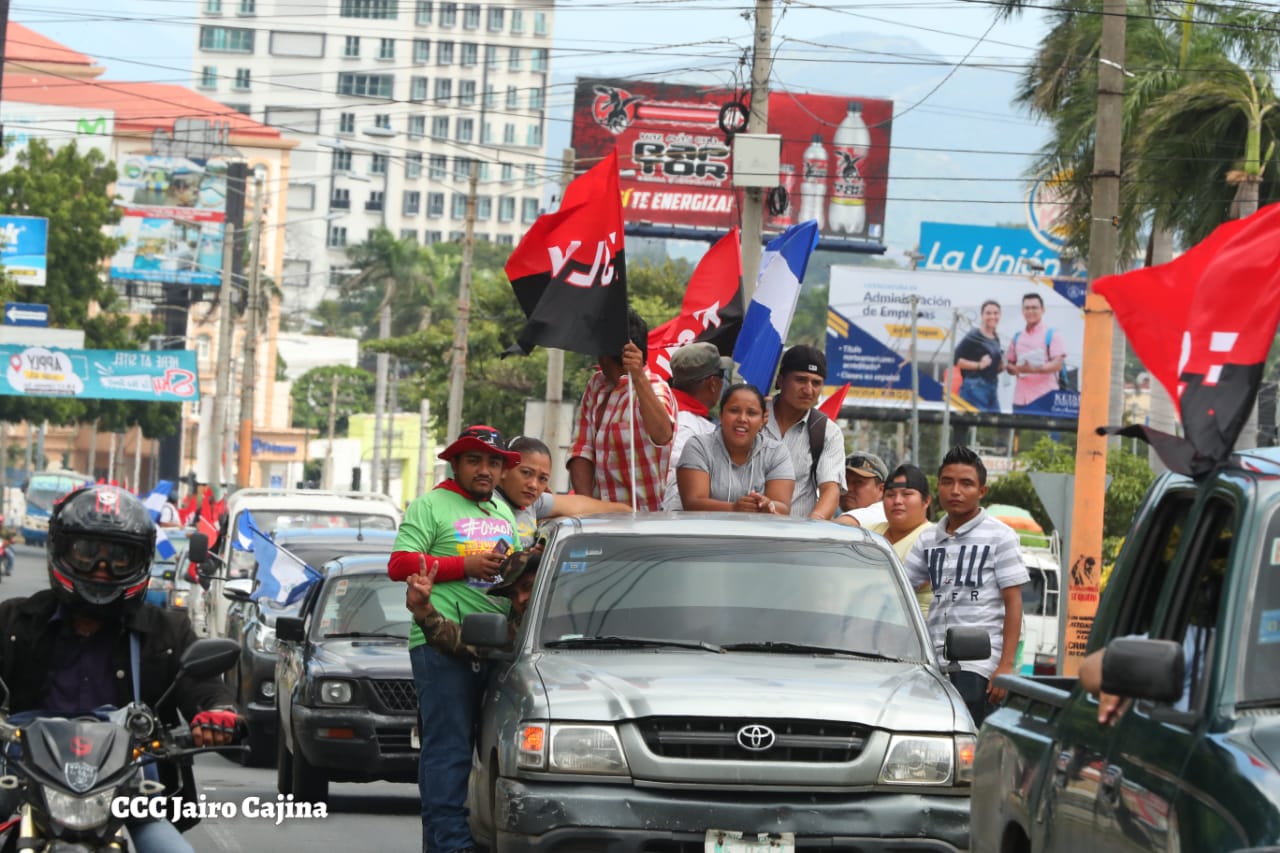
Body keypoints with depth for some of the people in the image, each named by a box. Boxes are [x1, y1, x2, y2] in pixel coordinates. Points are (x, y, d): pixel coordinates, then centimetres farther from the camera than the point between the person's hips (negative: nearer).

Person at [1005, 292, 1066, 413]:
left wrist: (1036, 368, -24)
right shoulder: (1018, 337, 18)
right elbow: (1009, 364, 20)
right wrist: (1016, 369, -5)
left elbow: (1058, 364, -7)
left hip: (1044, 397, -5)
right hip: (1021, 398, 5)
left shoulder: (1052, 335, 2)